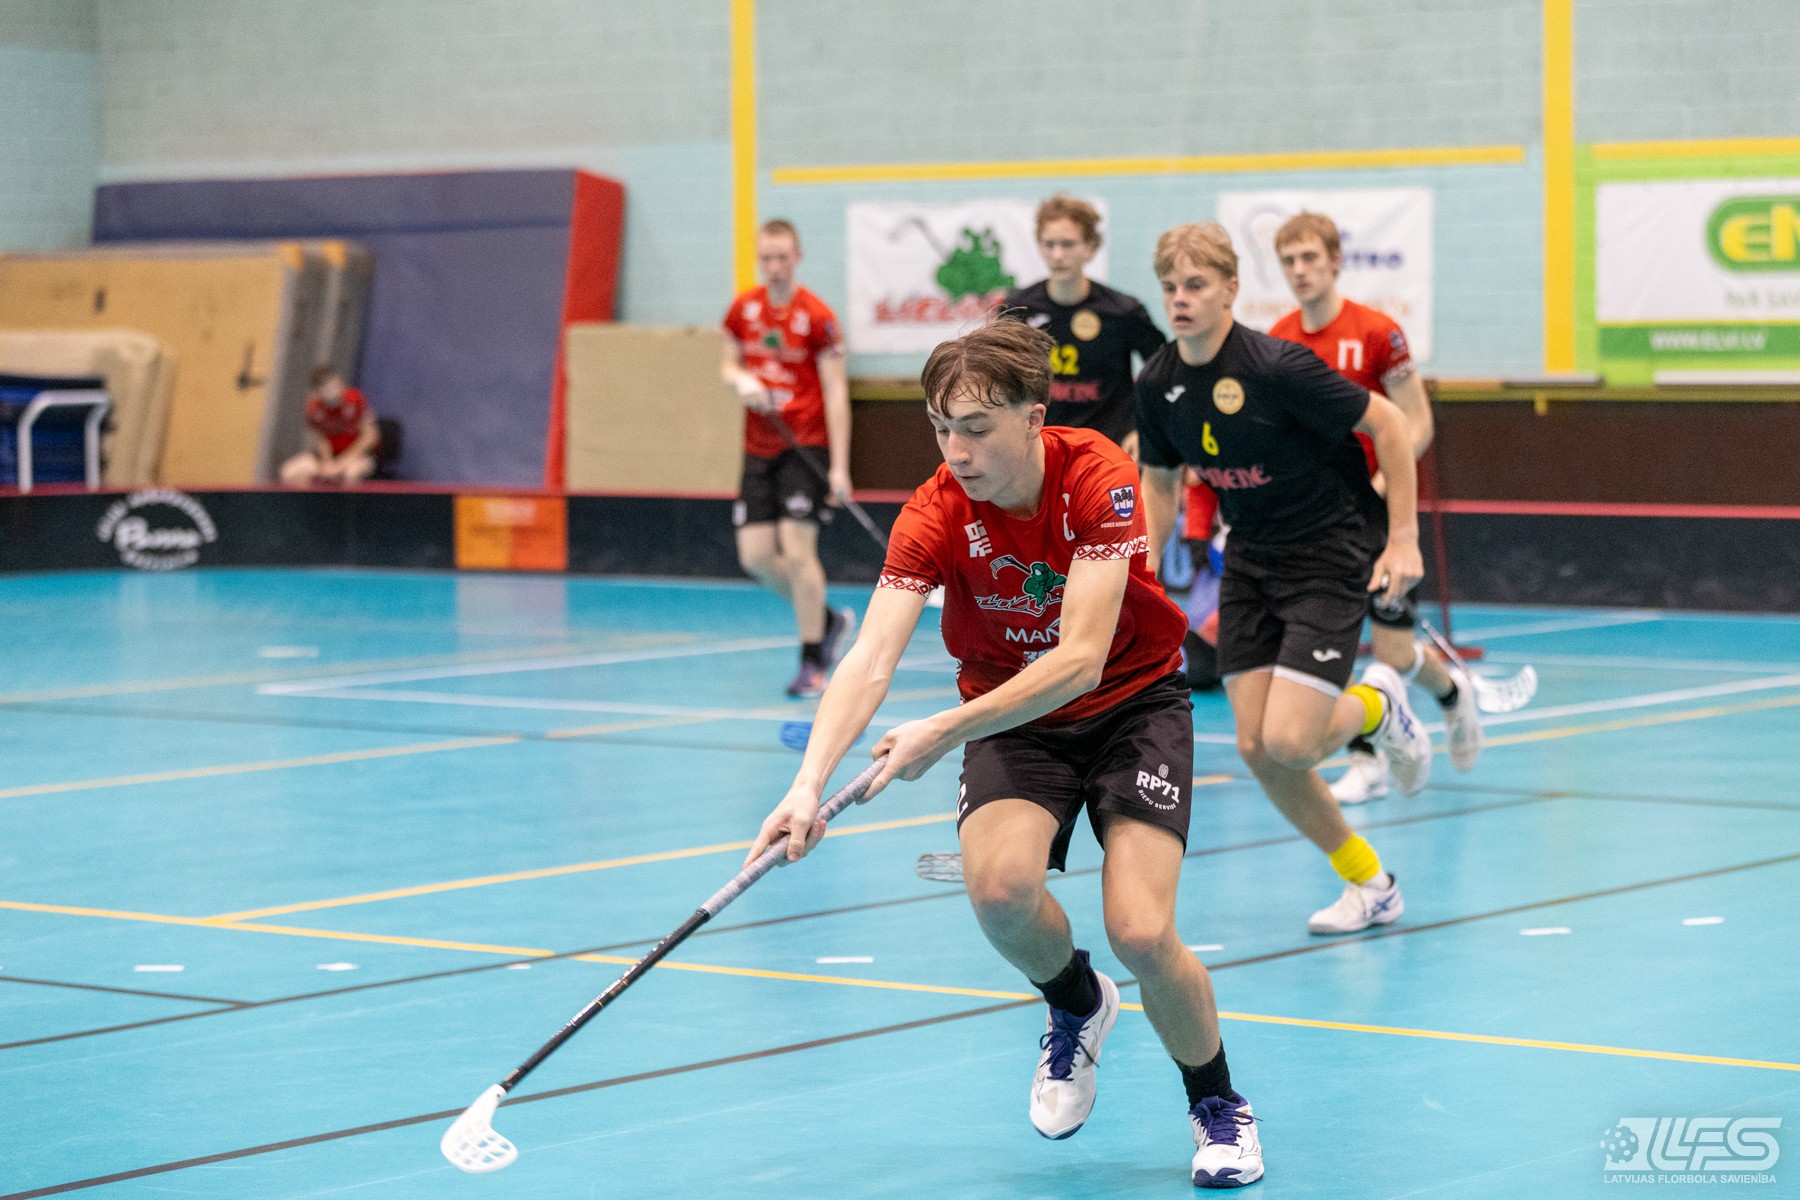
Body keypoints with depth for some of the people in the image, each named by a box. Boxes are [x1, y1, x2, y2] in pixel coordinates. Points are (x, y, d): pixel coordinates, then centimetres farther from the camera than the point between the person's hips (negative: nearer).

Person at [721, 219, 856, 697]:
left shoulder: (817, 317, -10)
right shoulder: (744, 308, 5)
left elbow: (836, 393, -10)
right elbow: (728, 363, 17)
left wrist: (839, 466, -15)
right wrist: (740, 378, -9)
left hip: (805, 447, -6)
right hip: (758, 448, 6)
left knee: (797, 550, -12)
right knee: (756, 555, 0)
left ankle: (812, 663, -2)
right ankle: (830, 620, 23)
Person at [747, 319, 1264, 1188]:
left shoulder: (1097, 477, -24)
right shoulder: (936, 514, -19)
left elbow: (1080, 659, -31)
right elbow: (871, 660, -29)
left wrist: (945, 733, -39)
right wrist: (809, 785, -45)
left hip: (1132, 702, -2)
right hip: (1013, 718, 2)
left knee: (1140, 932, -20)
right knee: (1001, 887, -28)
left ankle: (1218, 1107, 9)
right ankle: (1076, 1006, 9)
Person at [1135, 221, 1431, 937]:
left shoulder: (1276, 367, -22)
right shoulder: (1157, 385, -4)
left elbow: (1388, 424, -15)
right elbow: (1161, 480, 13)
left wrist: (1403, 539, -16)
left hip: (1333, 552, -6)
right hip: (1250, 559, 6)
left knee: (1289, 741, -18)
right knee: (1256, 748, -1)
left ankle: (1376, 705, 17)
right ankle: (1370, 884, 17)